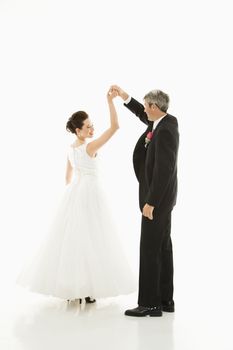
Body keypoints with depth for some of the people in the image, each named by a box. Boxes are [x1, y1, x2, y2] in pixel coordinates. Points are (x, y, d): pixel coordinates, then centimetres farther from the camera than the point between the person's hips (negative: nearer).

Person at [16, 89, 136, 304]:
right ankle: (85, 290, 1)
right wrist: (110, 101, -24)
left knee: (71, 238, 9)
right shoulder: (91, 147, -19)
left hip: (74, 193, 7)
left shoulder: (71, 149, 3)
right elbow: (114, 126, -24)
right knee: (90, 239, -1)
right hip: (91, 194, -7)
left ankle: (69, 287, 15)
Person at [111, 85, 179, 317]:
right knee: (162, 247, 12)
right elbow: (144, 117, 27)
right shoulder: (168, 120, 5)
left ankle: (150, 303, -1)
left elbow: (163, 170, -26)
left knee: (150, 249, -6)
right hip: (161, 196, 10)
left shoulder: (165, 131, -23)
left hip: (157, 197, -10)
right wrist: (126, 97, 19)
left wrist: (150, 202, -23)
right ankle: (165, 300, 18)